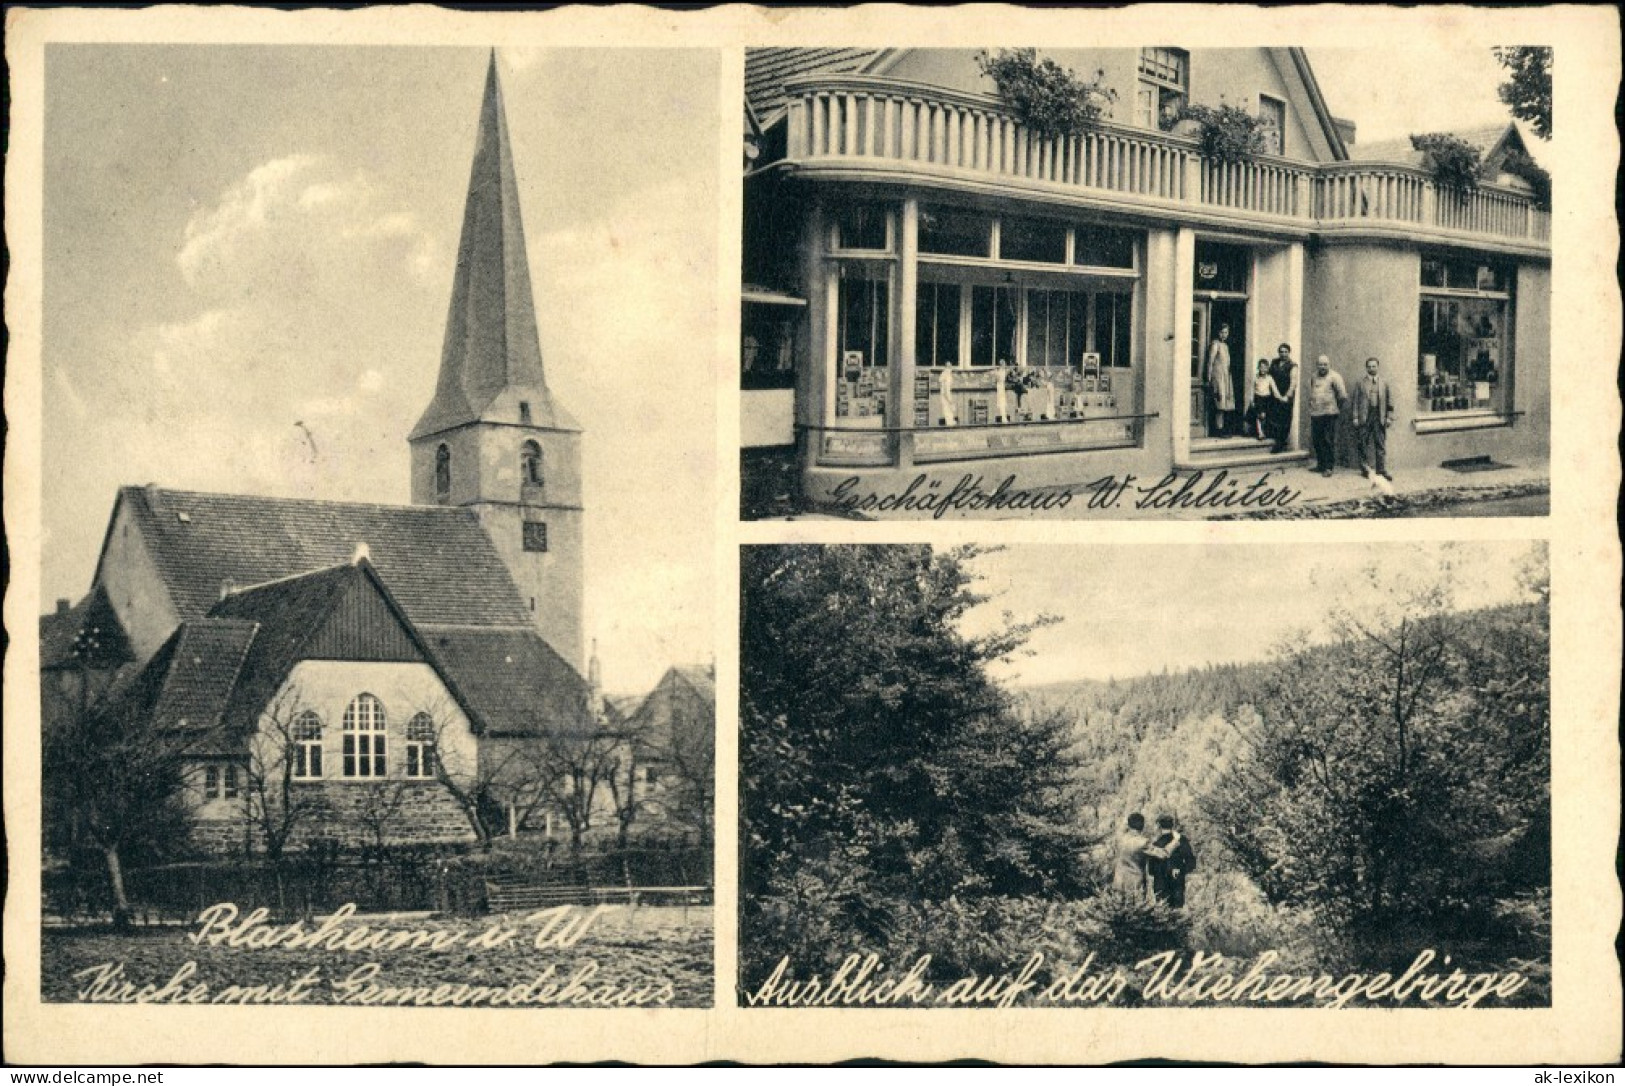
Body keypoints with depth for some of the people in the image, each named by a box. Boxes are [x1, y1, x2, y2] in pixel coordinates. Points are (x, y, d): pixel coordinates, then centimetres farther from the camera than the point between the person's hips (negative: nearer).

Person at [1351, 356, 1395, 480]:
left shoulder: (1384, 384, 12)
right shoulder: (1361, 383, 6)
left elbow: (1389, 401, 13)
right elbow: (1356, 401, 4)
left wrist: (1389, 417, 5)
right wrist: (1356, 417, -3)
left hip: (1380, 418, 1)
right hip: (1364, 417, -1)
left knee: (1381, 445, 0)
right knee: (1365, 444, 1)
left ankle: (1382, 470, 1)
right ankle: (1365, 468, 9)